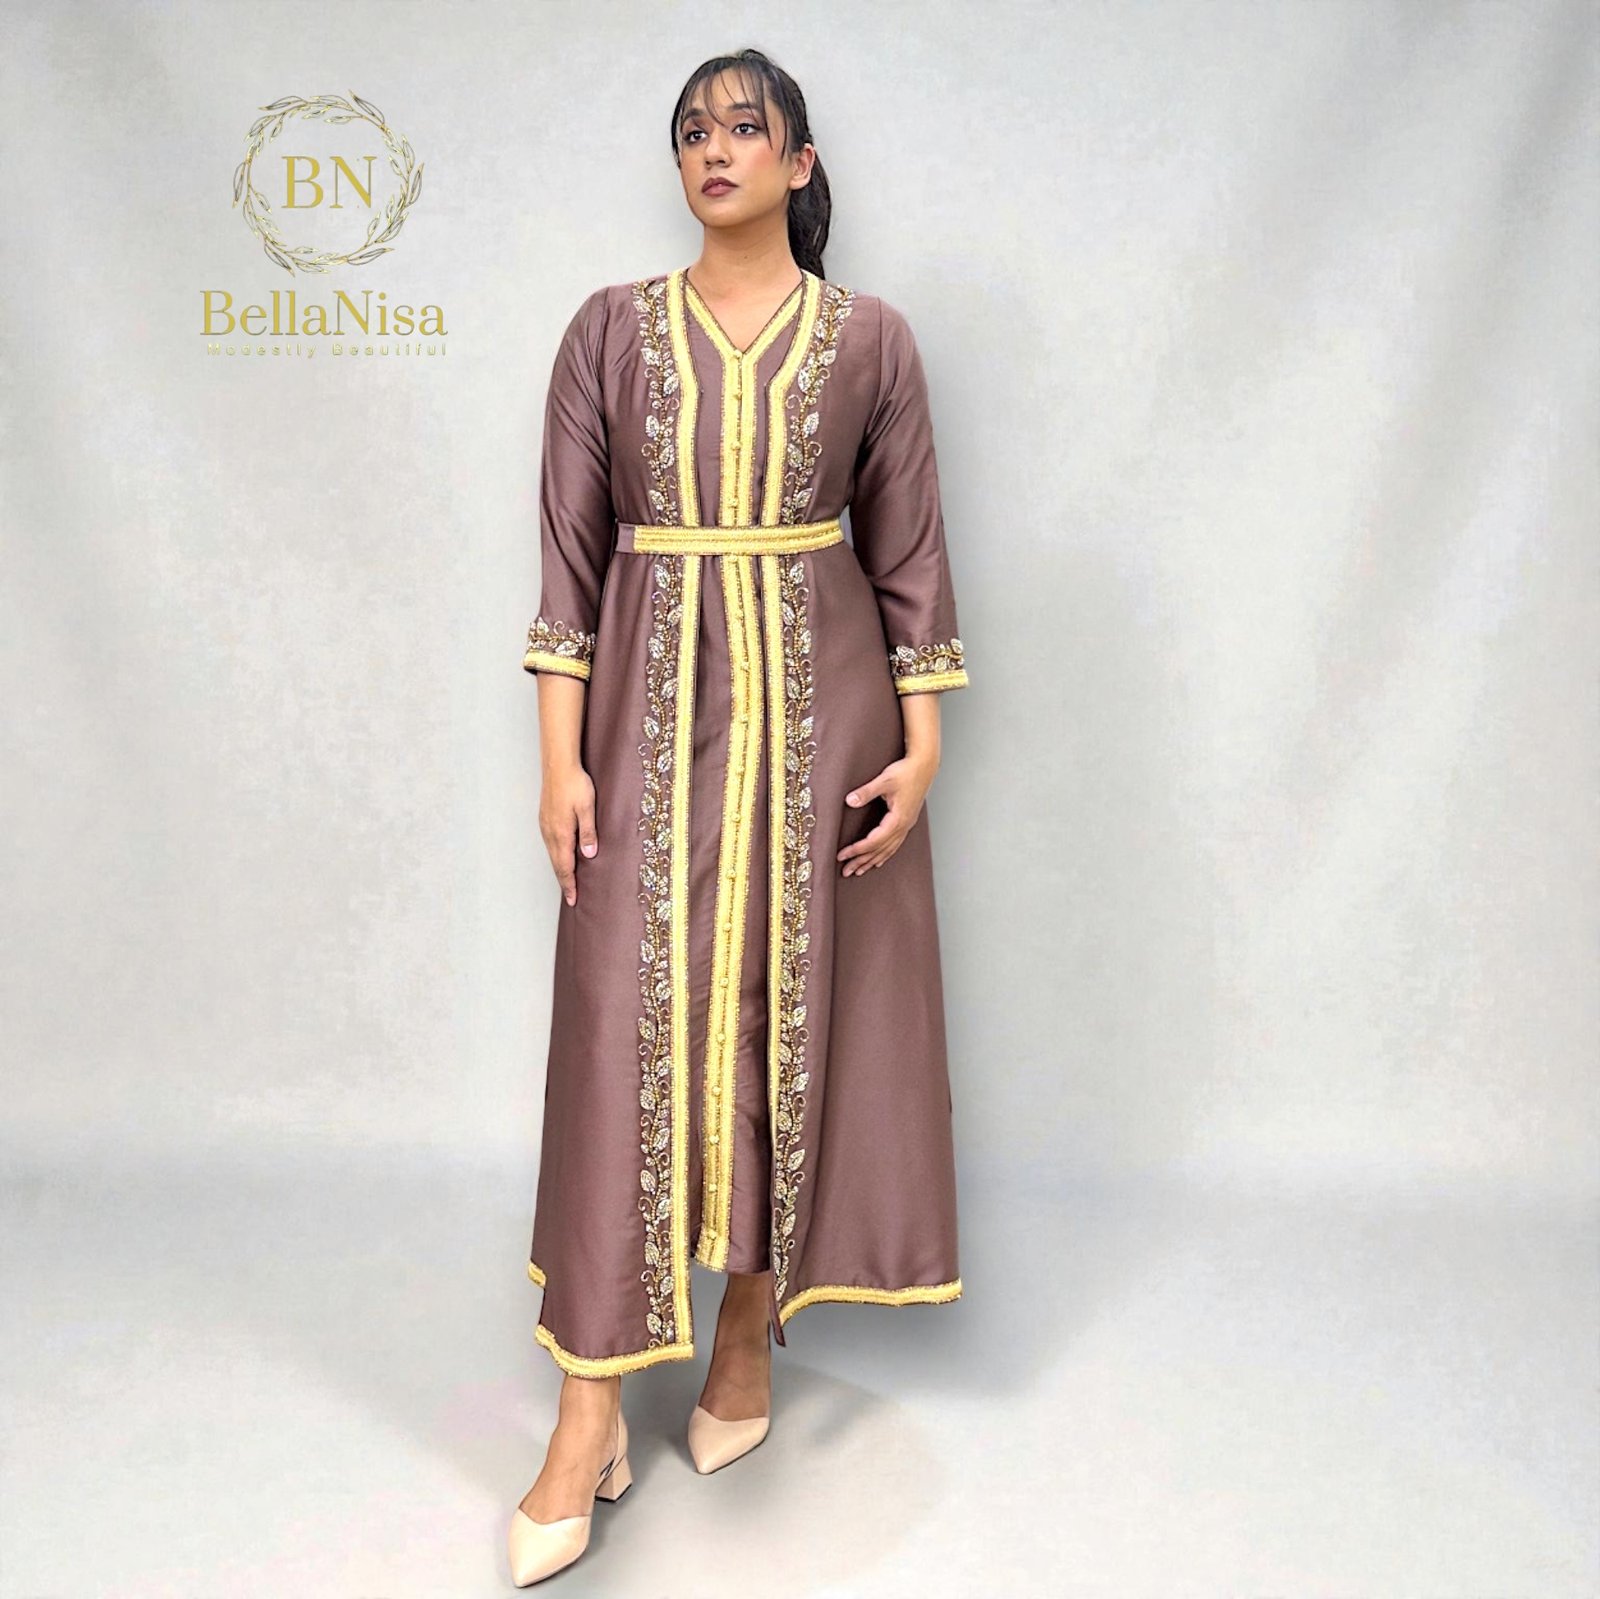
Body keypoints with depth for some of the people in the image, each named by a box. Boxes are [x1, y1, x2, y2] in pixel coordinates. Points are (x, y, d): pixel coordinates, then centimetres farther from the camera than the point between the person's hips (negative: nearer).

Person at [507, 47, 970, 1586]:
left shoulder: (869, 337, 5)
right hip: (659, 704, 0)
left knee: (795, 1009, 5)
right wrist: (562, 752, -5)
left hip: (822, 704, 1)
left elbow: (909, 550, 5)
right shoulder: (612, 328, 5)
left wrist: (921, 742, -2)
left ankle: (753, 1324, 26)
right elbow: (570, 546, 2)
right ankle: (592, 1413, 5)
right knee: (631, 1025, -3)